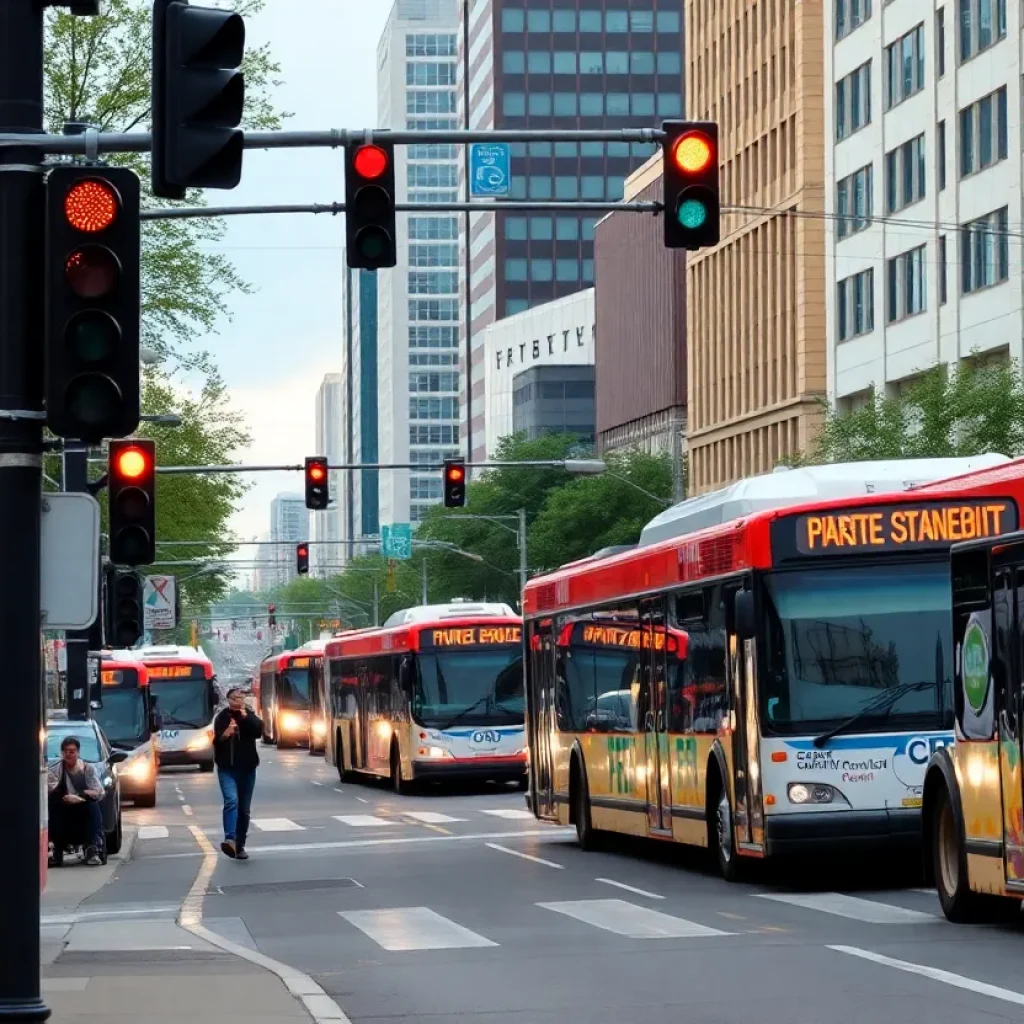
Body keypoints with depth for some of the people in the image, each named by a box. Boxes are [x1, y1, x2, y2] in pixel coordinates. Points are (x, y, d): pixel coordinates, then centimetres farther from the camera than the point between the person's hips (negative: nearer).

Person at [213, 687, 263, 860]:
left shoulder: (249, 716, 7)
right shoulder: (222, 717, 3)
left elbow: (259, 731, -11)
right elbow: (216, 741, -1)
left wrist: (246, 717, -22)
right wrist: (224, 735, -21)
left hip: (247, 768, 3)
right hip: (227, 768, -3)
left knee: (244, 809, 6)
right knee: (231, 801, -24)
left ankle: (240, 845, 15)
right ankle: (230, 839, -37)